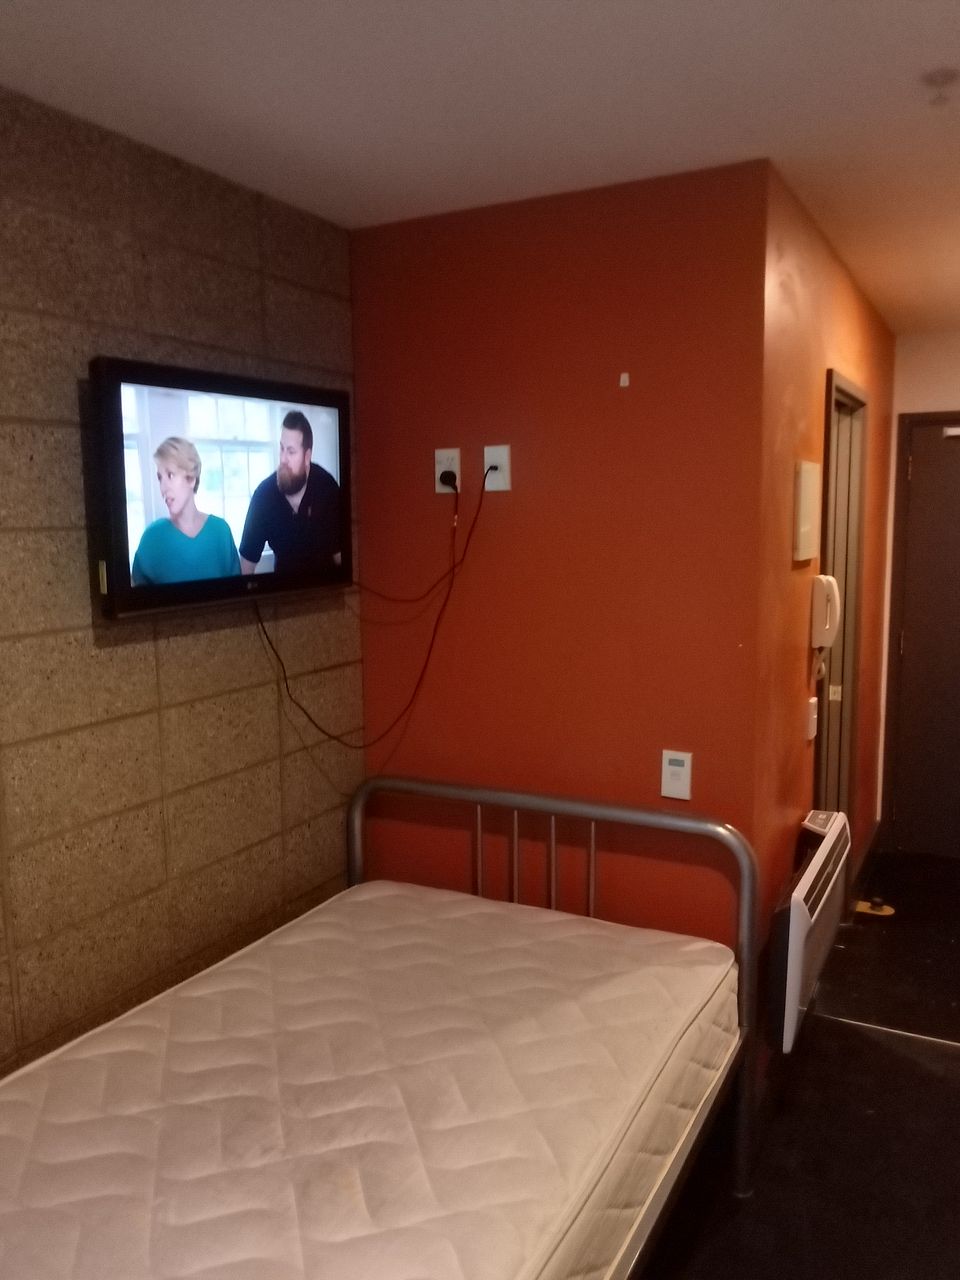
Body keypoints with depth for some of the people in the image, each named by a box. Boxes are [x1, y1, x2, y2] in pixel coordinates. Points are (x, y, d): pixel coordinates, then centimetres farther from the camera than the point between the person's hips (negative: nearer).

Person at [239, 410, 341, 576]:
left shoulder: (327, 487, -14)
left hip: (324, 578, 0)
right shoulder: (263, 494, -12)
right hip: (284, 581, 0)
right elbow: (248, 558, -5)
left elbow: (338, 550, -9)